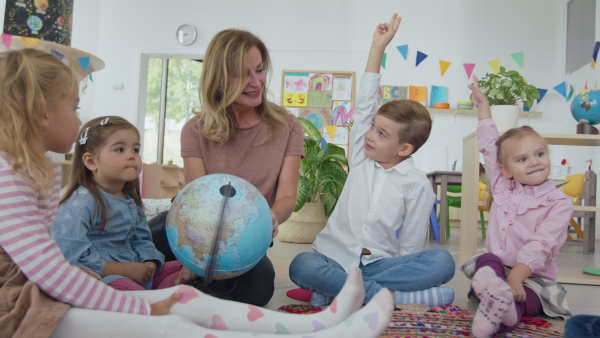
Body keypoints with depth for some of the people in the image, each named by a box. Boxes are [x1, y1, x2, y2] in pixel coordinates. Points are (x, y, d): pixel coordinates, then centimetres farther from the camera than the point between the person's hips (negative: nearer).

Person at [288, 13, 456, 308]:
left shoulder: (417, 184, -2)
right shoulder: (360, 157, 5)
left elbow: (410, 246, 0)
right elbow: (364, 104, 2)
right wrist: (377, 46, 1)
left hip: (381, 262, -1)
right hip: (335, 257, 1)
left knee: (441, 262, -27)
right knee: (301, 266, -30)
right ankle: (392, 295, -23)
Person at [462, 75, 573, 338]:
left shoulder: (559, 203, -3)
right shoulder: (502, 187, 8)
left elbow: (540, 245, -16)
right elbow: (488, 146, 15)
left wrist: (515, 277, -29)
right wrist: (482, 104, 19)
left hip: (534, 278, -1)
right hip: (497, 267, 2)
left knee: (521, 302, -35)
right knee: (488, 261, -34)